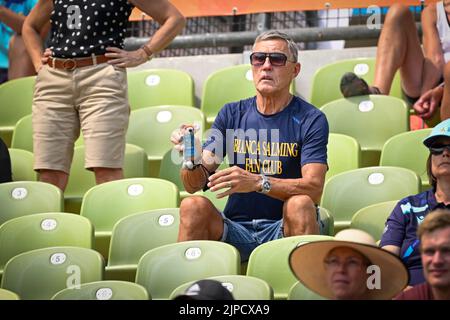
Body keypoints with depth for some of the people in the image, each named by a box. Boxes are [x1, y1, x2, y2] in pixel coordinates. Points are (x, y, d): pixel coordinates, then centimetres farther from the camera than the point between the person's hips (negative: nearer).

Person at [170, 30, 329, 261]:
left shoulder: (311, 119, 0)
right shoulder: (231, 114, 10)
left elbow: (314, 187, -15)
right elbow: (194, 185, 4)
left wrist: (257, 182, -30)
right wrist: (193, 161, -21)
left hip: (283, 231, -2)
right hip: (236, 229, 2)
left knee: (300, 204, -32)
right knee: (193, 206, -24)